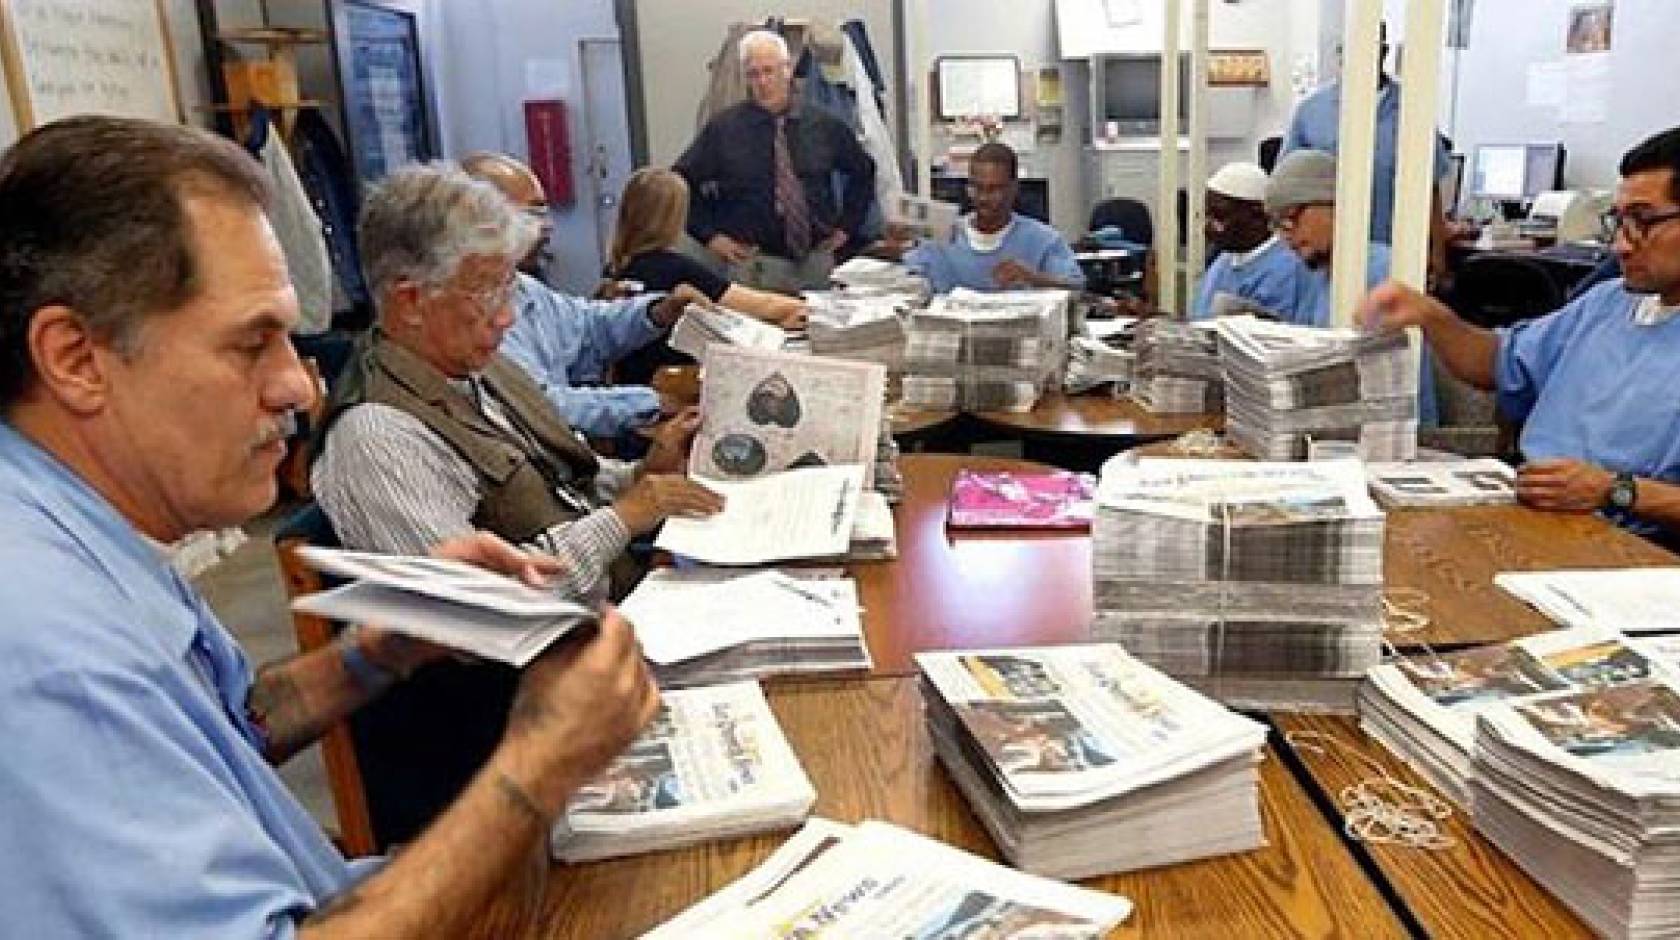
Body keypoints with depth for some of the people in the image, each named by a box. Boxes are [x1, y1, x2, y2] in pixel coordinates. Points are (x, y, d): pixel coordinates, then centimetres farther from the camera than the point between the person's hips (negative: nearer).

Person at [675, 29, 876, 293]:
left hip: (817, 263, 3)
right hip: (753, 267, -3)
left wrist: (847, 225, 12)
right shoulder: (723, 128, -3)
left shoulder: (822, 125, 5)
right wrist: (710, 235, -4)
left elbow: (864, 170, 19)